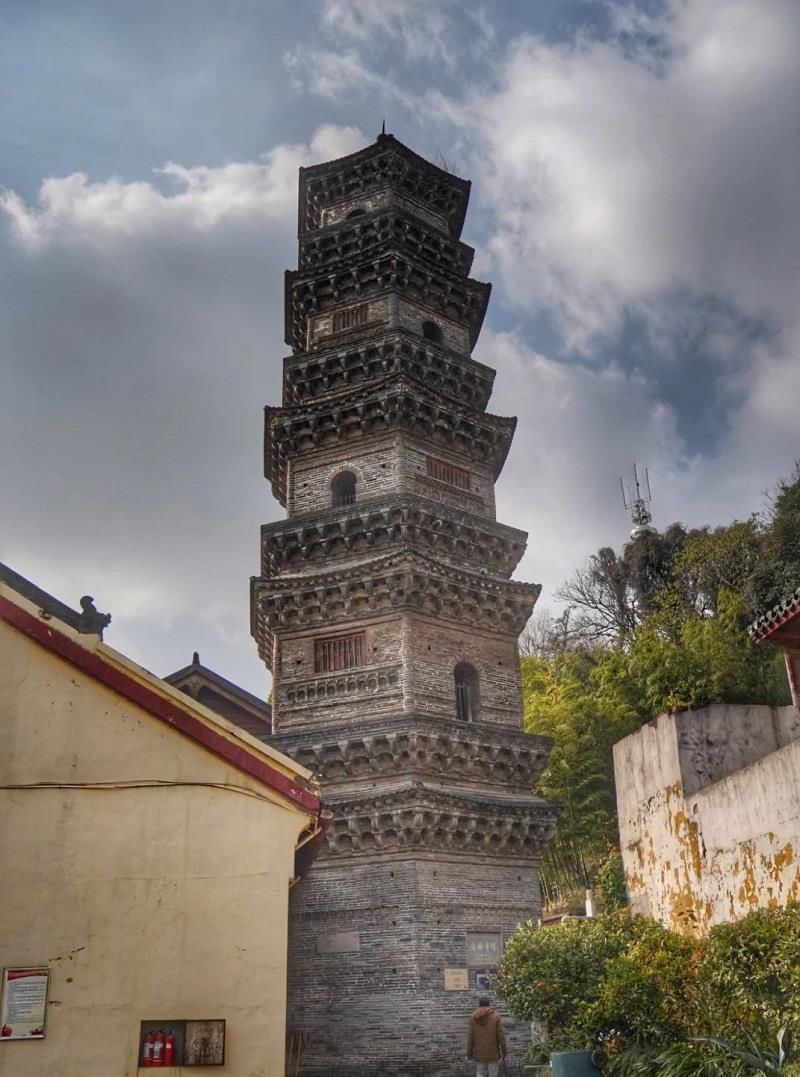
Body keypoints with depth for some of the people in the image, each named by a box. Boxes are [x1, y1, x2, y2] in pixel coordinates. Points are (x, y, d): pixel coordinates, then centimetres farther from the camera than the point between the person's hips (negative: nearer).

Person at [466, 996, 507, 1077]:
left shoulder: (473, 1017, -2)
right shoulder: (495, 1016, -7)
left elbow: (470, 1037, -1)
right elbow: (501, 1035, -8)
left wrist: (469, 1053, 6)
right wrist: (504, 1050, 1)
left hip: (479, 1053, 1)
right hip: (493, 1052, -1)